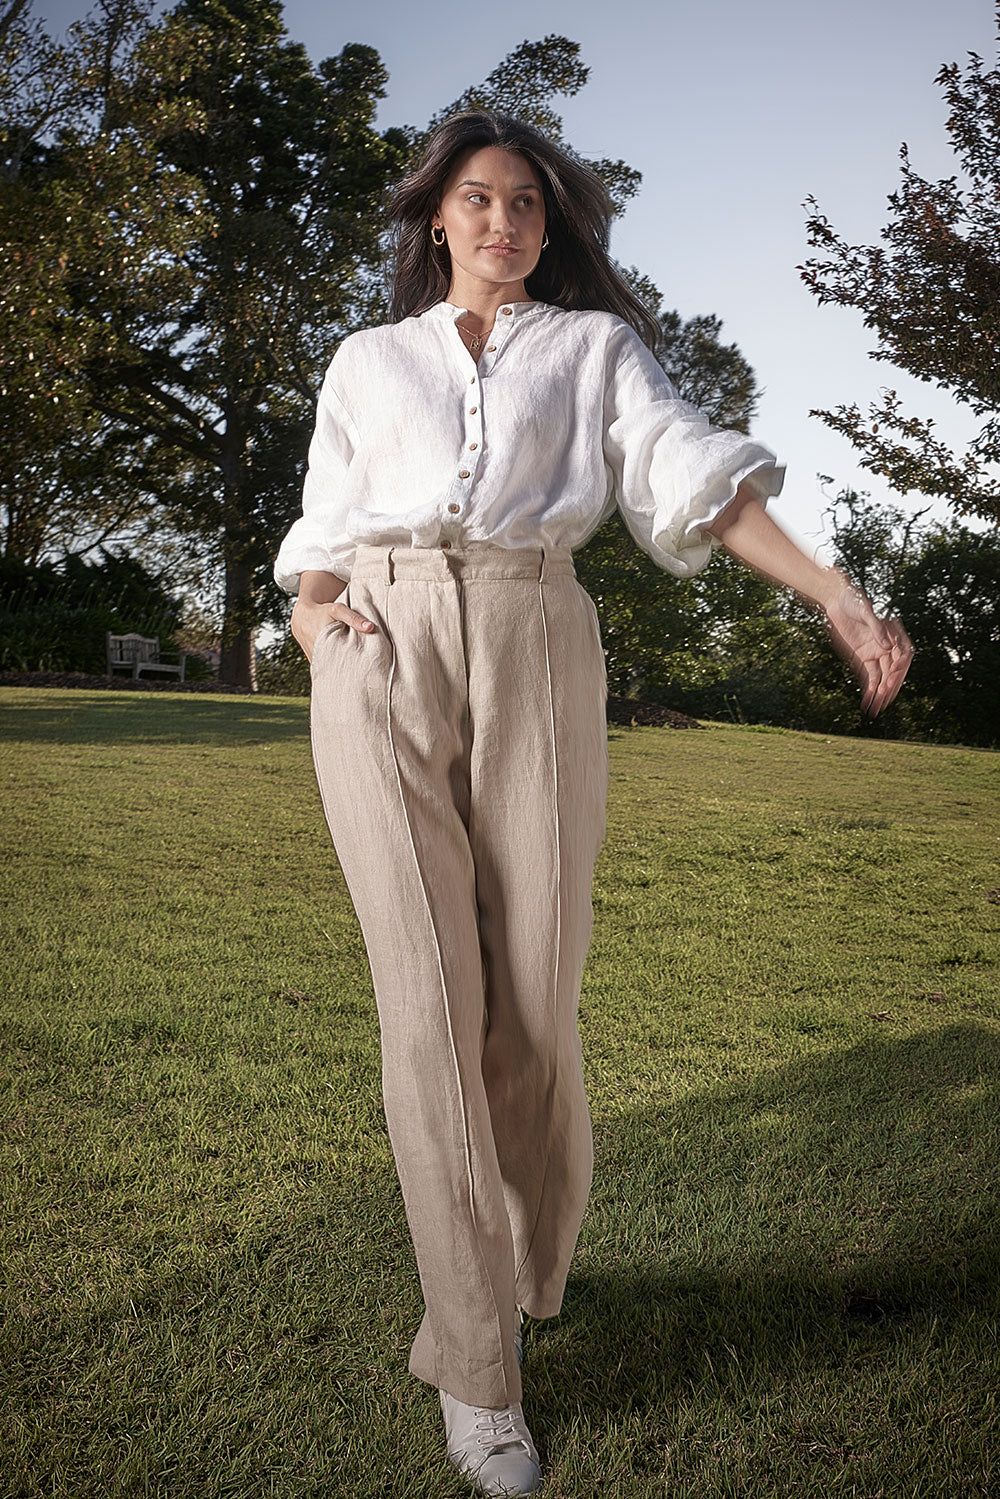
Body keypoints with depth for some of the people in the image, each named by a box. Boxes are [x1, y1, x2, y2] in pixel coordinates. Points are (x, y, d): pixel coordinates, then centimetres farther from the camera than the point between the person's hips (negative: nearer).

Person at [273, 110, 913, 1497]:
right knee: (430, 999, -8)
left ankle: (526, 1269, 25)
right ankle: (475, 1368, 2)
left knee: (533, 1000, -4)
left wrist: (833, 591, -11)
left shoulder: (595, 343, 19)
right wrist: (311, 614, 0)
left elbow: (686, 467, 4)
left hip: (535, 654, 0)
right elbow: (324, 525, 23)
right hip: (382, 663, 1)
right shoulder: (369, 359, 24)